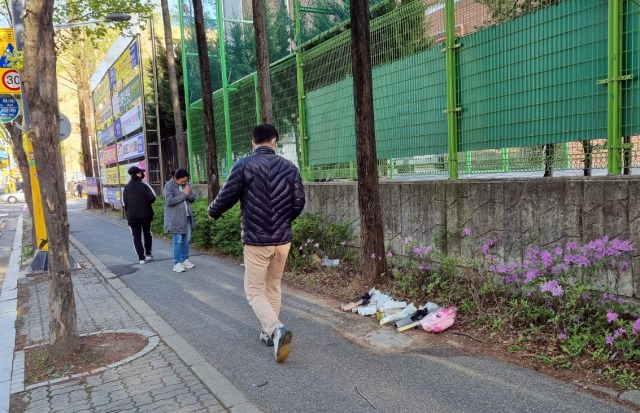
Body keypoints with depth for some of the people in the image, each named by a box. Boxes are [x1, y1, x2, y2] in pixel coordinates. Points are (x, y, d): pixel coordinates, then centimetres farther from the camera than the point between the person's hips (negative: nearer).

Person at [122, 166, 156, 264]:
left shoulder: (126, 187, 3)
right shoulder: (144, 185, -6)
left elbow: (124, 203, 0)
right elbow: (152, 197, -15)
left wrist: (129, 212, 11)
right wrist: (147, 203, 5)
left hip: (132, 216, 1)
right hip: (145, 215, -1)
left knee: (136, 237, 3)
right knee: (147, 234, 18)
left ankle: (141, 257, -2)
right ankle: (148, 253, 24)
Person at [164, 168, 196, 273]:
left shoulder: (186, 184, 8)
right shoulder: (169, 185, -10)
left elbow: (193, 198, 10)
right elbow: (169, 201, -21)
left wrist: (188, 195, -13)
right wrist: (184, 194, -19)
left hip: (187, 217, 6)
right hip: (176, 218, -6)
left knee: (186, 240, 12)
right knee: (177, 241, -4)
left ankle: (185, 260, 23)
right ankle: (177, 263, 2)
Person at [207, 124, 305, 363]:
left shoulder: (243, 166, -9)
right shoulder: (289, 168, 1)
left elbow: (227, 196, -7)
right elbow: (299, 203, 3)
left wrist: (212, 212, 15)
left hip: (256, 240, -4)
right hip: (283, 239, 4)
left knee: (254, 290, 6)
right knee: (273, 287, 20)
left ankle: (276, 329, -14)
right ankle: (268, 332, 28)